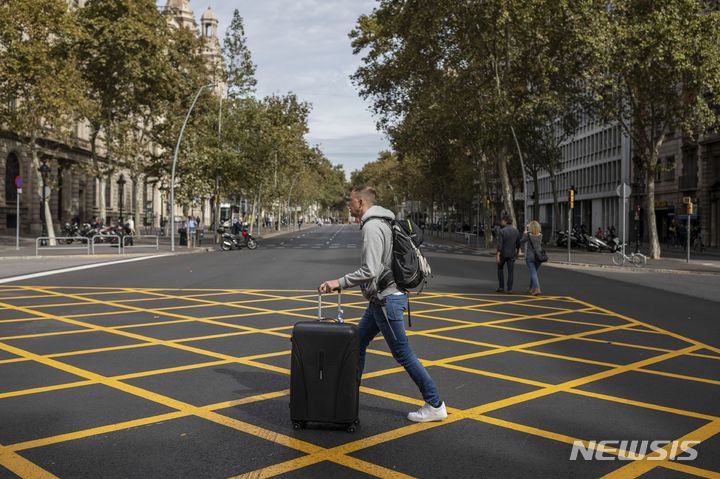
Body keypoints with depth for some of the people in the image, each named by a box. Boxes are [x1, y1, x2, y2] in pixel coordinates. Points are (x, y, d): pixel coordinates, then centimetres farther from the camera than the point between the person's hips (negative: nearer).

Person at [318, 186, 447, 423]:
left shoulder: (371, 227, -18)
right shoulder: (380, 223, 13)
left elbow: (370, 271, -27)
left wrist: (339, 283, -22)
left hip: (386, 298, -10)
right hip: (380, 298, 10)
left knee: (402, 353, -3)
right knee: (357, 343, 15)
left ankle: (435, 405, 6)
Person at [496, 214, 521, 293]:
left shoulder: (501, 231, -14)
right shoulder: (516, 231, 0)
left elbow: (500, 244, -19)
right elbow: (518, 243, 7)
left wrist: (497, 256, -19)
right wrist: (517, 252, 23)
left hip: (503, 253, -3)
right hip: (511, 254, 3)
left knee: (500, 269, 16)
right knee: (510, 272, 6)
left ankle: (501, 287, 10)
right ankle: (509, 289, 3)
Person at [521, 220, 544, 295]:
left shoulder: (528, 235, -12)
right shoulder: (540, 235, 0)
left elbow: (521, 242, 3)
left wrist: (525, 232, 6)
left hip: (530, 257, -4)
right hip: (539, 256, 5)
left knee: (533, 273, -6)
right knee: (533, 272, 20)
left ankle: (537, 288, -22)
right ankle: (531, 288, 32)